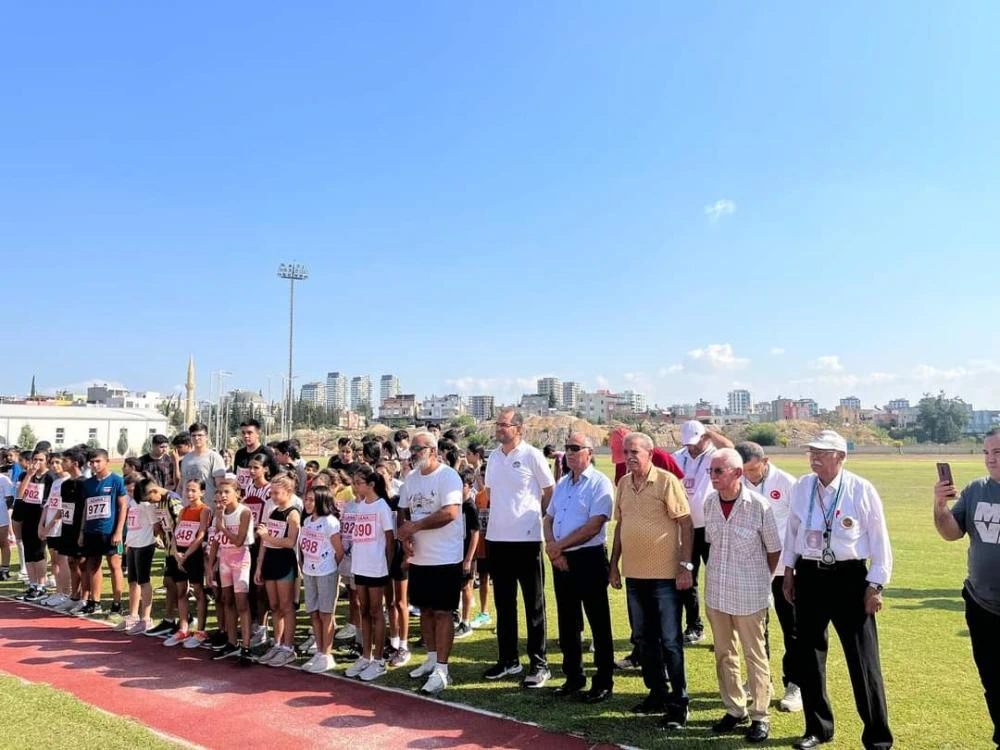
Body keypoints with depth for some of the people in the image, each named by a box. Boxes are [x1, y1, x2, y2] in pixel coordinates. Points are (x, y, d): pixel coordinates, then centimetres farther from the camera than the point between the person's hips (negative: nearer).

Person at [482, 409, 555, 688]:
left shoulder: (532, 455, -8)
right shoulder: (493, 457, 9)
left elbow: (551, 492, -1)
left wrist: (535, 516, 2)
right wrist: (502, 514, 9)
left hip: (526, 538, -6)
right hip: (497, 538, 6)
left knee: (534, 604, 4)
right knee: (503, 603, 14)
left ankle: (539, 664, 12)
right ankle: (508, 659, 27)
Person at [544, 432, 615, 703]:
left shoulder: (599, 483, -11)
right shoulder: (562, 483, 12)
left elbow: (594, 526, -19)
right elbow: (549, 518, 14)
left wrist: (559, 545, -12)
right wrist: (551, 547, -4)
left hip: (589, 559, -7)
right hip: (560, 560, 7)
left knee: (598, 622, 3)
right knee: (567, 621, 15)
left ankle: (604, 681, 15)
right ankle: (573, 676, 28)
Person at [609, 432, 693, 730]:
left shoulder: (667, 481, -12)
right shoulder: (623, 484, 7)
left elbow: (686, 524, -11)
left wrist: (685, 566, -15)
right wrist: (614, 565, 12)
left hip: (665, 574, -6)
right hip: (634, 574, 6)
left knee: (670, 641, 2)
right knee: (645, 639, 16)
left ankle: (678, 703, 14)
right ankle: (657, 694, 31)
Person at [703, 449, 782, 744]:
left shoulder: (758, 505, -18)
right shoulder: (710, 502, -3)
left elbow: (774, 549, -4)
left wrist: (763, 580, 5)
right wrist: (719, 571, 13)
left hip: (749, 594, -5)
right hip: (716, 590, 5)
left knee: (755, 655, 10)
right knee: (724, 654, 16)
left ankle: (760, 716, 25)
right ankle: (735, 710, 33)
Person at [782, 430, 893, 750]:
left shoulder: (862, 490, -11)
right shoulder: (801, 487, 0)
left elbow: (879, 540, -7)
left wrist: (875, 586, -7)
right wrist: (789, 571, 11)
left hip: (849, 577, -4)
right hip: (809, 575, 4)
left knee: (863, 660, 2)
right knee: (808, 656, 13)